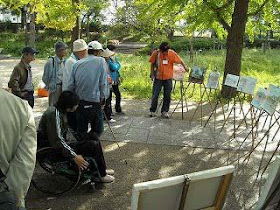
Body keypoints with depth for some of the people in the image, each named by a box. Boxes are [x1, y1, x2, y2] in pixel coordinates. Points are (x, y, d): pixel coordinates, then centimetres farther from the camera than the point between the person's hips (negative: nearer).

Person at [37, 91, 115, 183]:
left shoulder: (60, 110, 5)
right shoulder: (54, 114, -26)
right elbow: (56, 141, -29)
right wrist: (75, 156, -28)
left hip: (63, 142, 10)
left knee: (93, 136, 3)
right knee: (94, 145, -17)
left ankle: (102, 169, 11)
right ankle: (101, 176, 2)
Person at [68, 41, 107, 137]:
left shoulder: (77, 63, 8)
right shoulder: (101, 61, -2)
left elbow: (71, 85, 5)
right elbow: (102, 84, -6)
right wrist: (102, 99, 6)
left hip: (79, 102, 5)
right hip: (94, 102, -4)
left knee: (81, 131, 16)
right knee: (97, 130, 11)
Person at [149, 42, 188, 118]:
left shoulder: (172, 53, -9)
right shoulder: (156, 53, -8)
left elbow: (180, 61, -5)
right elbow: (152, 64, 3)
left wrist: (185, 67, -18)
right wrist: (152, 74, 0)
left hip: (168, 78, 1)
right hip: (158, 78, 0)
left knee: (167, 96, 5)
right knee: (155, 95, 3)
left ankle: (164, 111, 18)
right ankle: (152, 111, 17)